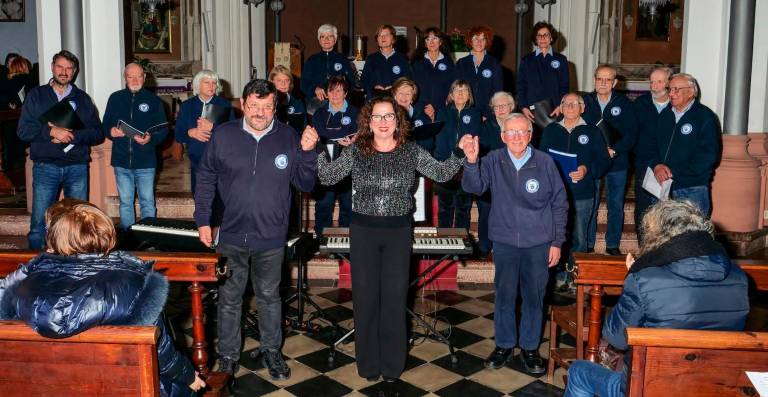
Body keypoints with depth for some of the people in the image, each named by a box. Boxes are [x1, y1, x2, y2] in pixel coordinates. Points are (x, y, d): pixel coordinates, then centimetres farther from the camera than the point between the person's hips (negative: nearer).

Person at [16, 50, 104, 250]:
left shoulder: (82, 98, 11)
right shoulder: (36, 95, 8)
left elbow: (98, 134, 4)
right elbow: (23, 131, -1)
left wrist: (72, 136, -12)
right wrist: (51, 131, -15)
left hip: (77, 167, 1)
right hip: (45, 167, -1)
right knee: (39, 223, -3)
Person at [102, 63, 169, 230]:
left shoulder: (154, 100, 2)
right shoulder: (115, 98, 8)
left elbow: (163, 130, -1)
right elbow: (105, 125, 11)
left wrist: (150, 138, -20)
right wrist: (111, 132, -12)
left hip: (145, 161, -2)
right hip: (121, 161, 2)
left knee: (147, 202, 3)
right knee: (125, 203, 10)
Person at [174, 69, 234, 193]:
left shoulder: (225, 105, 4)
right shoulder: (186, 106, 10)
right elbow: (178, 135, 8)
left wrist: (212, 127, -16)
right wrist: (191, 133, -11)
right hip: (197, 163, 2)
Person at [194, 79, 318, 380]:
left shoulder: (288, 138, -5)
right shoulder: (223, 135, -5)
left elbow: (306, 184, -4)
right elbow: (206, 179, 3)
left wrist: (308, 152, -19)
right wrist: (203, 220, 1)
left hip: (271, 238, 0)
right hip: (231, 236, 0)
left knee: (269, 297, 17)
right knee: (229, 298, 14)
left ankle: (271, 351, 36)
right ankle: (228, 355, 31)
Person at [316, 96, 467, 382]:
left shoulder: (411, 151, 1)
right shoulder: (356, 151, 0)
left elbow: (442, 173, -1)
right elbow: (328, 177, -5)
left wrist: (460, 154, -16)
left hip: (399, 232, 0)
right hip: (363, 231, 0)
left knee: (395, 298, 4)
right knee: (365, 297, 6)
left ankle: (392, 364, 20)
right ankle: (368, 363, 21)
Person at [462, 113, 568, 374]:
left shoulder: (545, 162, -7)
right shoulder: (494, 161, -4)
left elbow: (559, 204, 0)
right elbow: (474, 187, -16)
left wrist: (557, 242, 0)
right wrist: (471, 162, -34)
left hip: (538, 243, 0)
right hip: (504, 242, 1)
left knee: (534, 297, 11)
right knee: (504, 295, 12)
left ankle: (529, 347, 28)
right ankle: (504, 344, 29)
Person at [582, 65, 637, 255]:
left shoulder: (624, 104, -1)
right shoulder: (585, 101, 1)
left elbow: (632, 134, -5)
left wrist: (614, 150, -17)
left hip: (617, 163, 0)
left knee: (616, 206, 9)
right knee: (589, 206, 5)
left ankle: (613, 245, 22)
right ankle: (588, 245, 17)